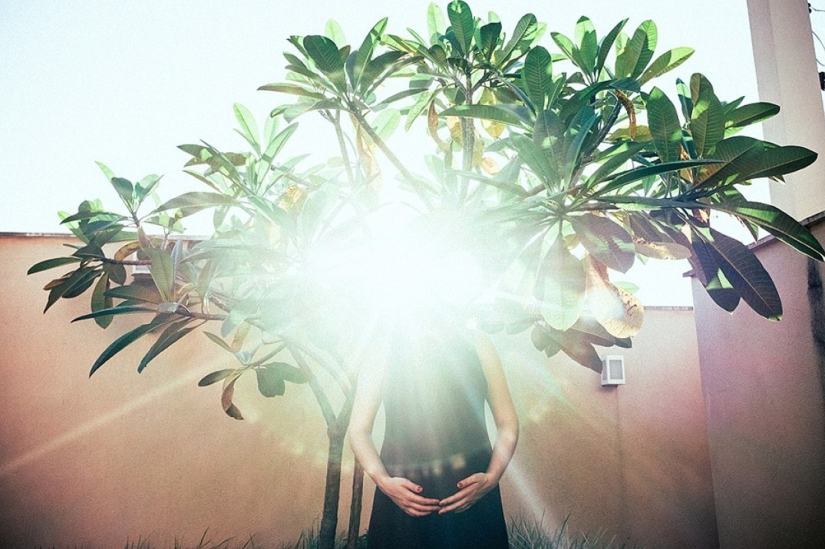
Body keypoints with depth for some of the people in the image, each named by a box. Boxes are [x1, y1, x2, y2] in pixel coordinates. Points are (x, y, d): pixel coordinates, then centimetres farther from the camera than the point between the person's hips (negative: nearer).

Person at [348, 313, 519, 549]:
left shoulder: (476, 344, 2)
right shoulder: (382, 349, -1)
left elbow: (507, 424, 3)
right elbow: (359, 430, 1)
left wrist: (492, 476, -11)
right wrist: (383, 481, -13)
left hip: (471, 493, 1)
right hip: (402, 495, 0)